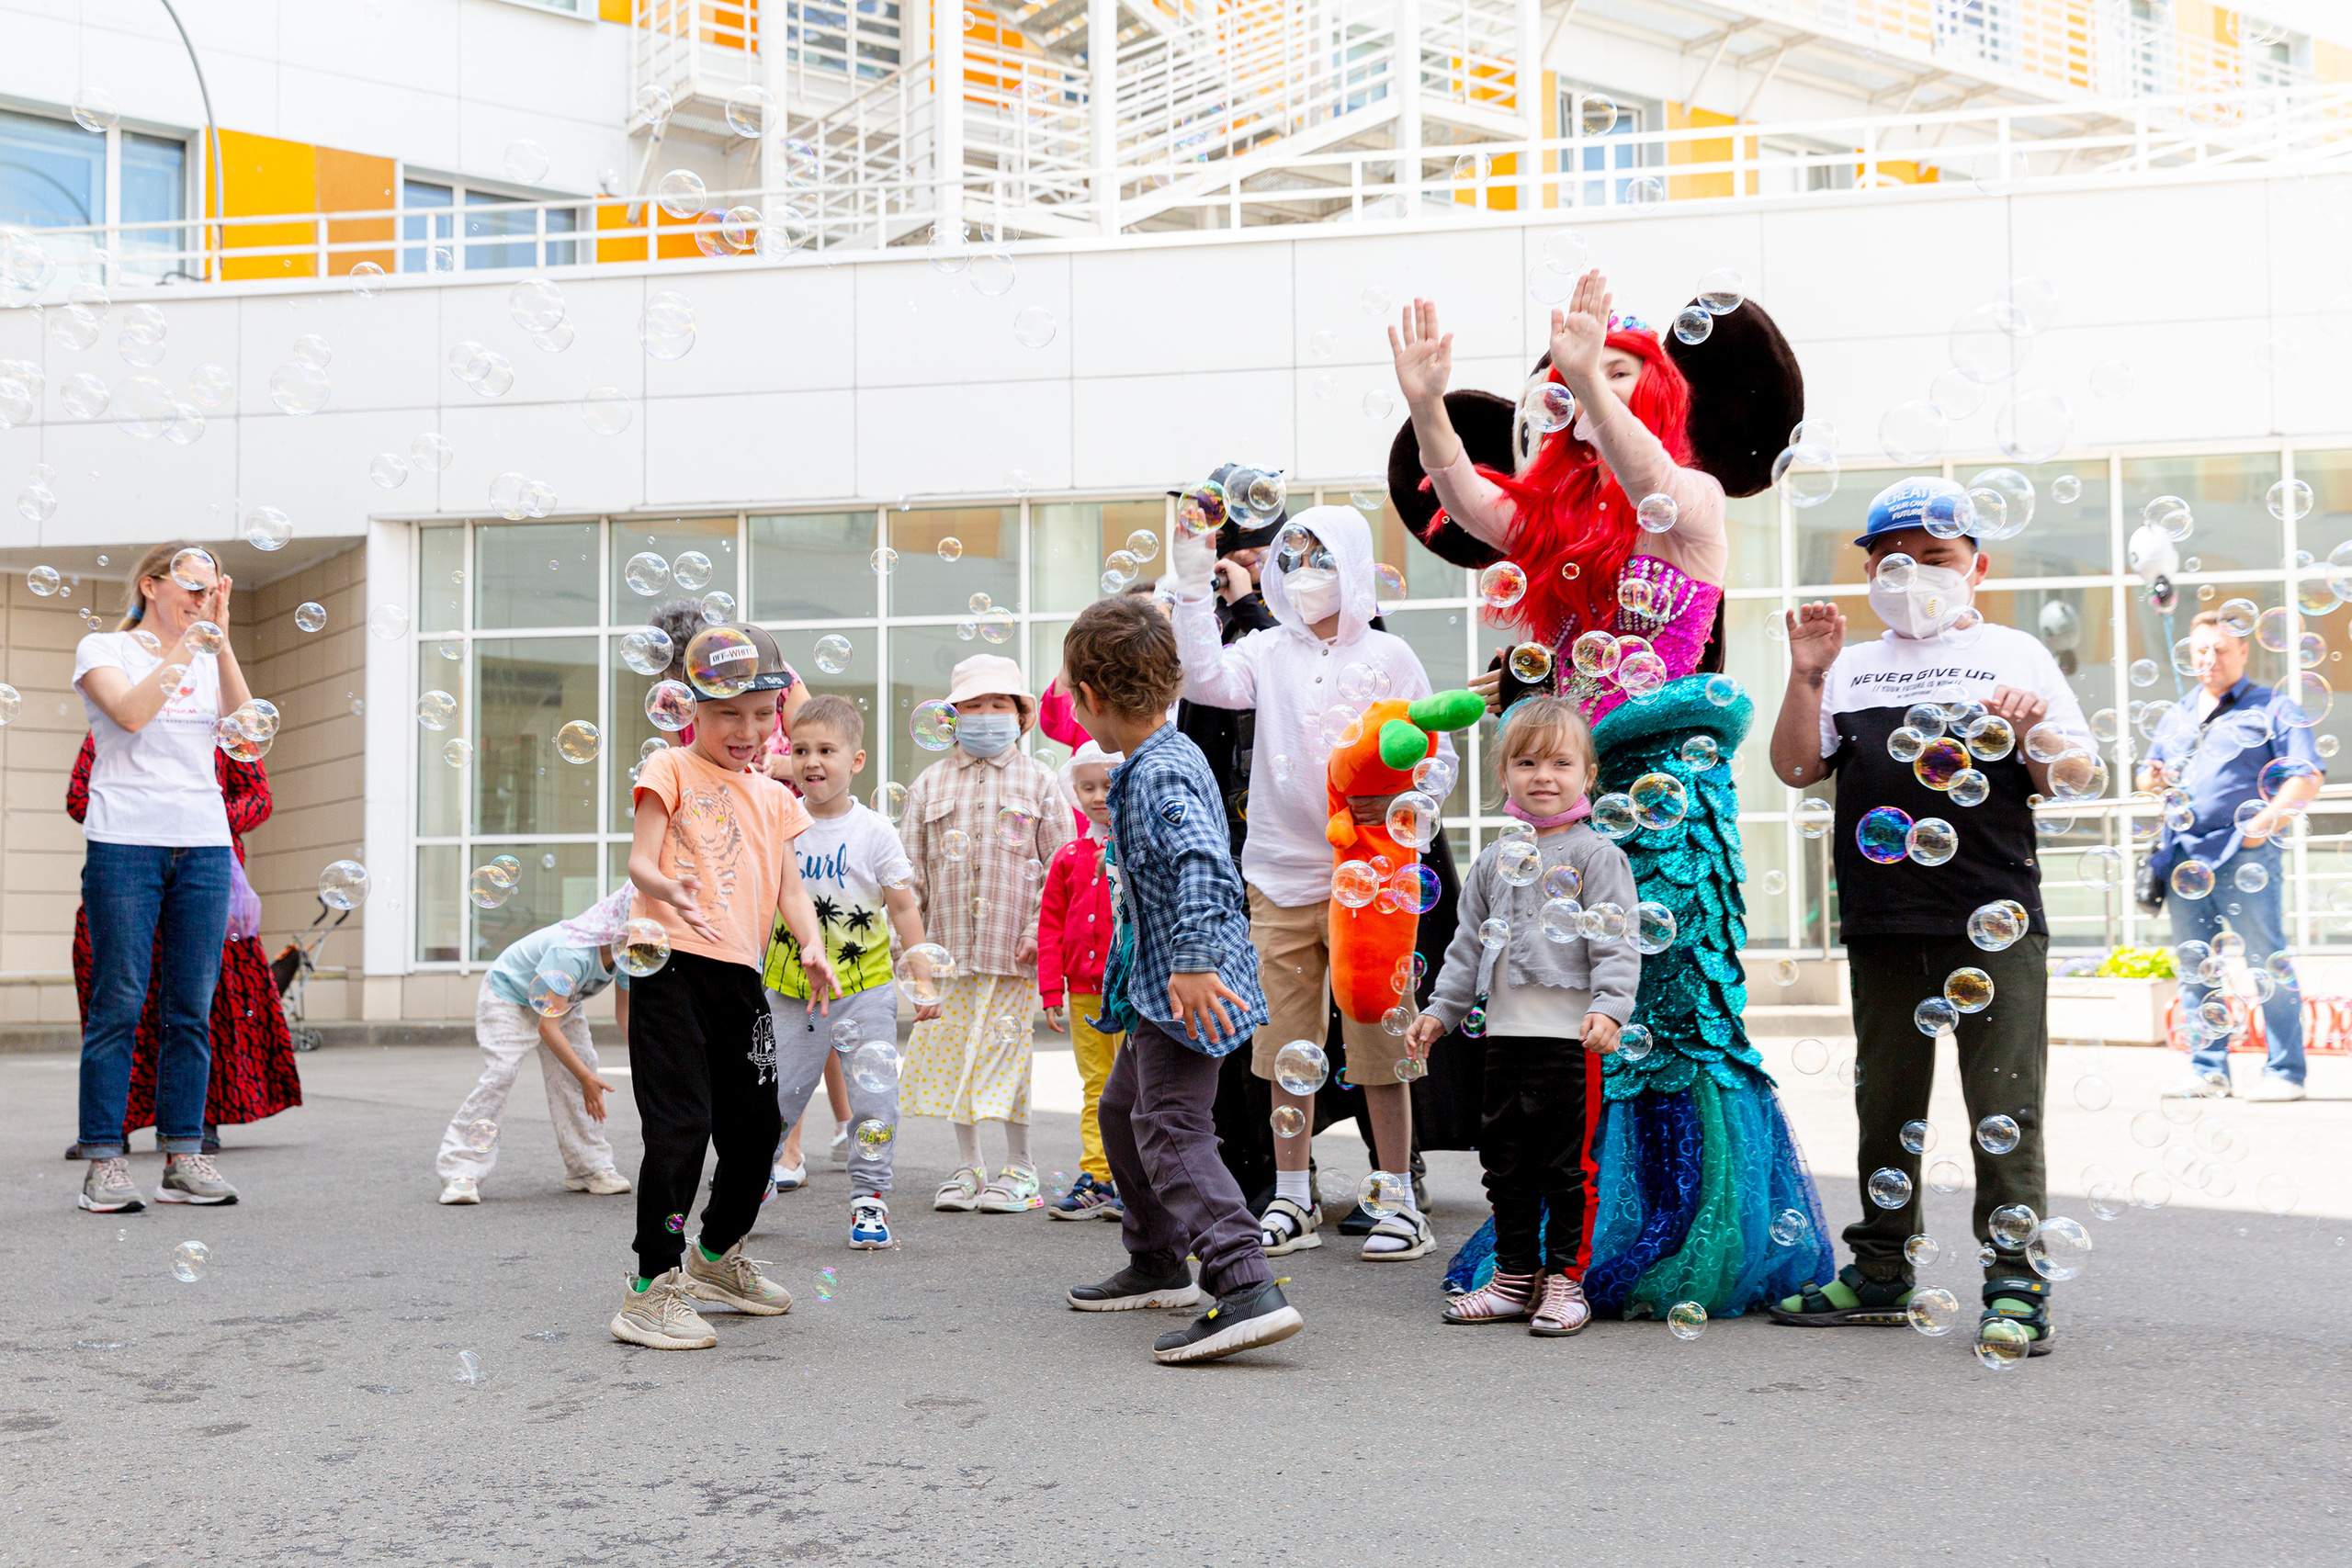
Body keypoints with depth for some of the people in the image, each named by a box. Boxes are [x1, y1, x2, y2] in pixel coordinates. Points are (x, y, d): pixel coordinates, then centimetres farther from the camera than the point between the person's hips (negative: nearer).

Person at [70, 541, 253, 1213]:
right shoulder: (102, 648, 6)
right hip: (125, 842, -4)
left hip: (204, 844, 4)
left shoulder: (208, 658, 17)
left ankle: (184, 1157, 8)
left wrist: (219, 638, -7)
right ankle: (104, 1163, 0)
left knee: (192, 1008, 3)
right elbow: (130, 712, -13)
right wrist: (184, 645, -10)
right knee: (118, 1006, -5)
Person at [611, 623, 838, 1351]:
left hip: (740, 974, 7)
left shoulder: (773, 797, 20)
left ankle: (716, 1256, 35)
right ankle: (652, 1287, -4)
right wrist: (666, 888, -31)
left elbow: (789, 886, 13)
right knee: (682, 1122, -12)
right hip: (672, 964, -6)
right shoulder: (671, 770, 2)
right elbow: (639, 861, -8)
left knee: (756, 1125, 13)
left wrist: (811, 945, -6)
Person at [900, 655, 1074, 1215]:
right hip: (949, 947, 3)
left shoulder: (1037, 781, 4)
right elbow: (910, 867, 10)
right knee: (952, 1053, 6)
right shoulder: (931, 783, 10)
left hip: (1014, 950, -3)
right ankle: (968, 1167, 20)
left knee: (1008, 1052, -1)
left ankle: (1019, 1166, 13)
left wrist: (1039, 931, -8)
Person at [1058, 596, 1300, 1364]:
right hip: (1157, 985, 11)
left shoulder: (1160, 776, -20)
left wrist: (1195, 962, -37)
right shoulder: (1166, 758, 12)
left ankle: (1248, 1290, -24)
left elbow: (1202, 866, -34)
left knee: (1171, 1129, -17)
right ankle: (1157, 1264, 39)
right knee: (1122, 1108, 24)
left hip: (1182, 990, -11)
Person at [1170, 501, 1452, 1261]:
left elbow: (1439, 754, 3)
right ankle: (1292, 1199, 19)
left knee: (1379, 1039, 0)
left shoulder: (1387, 655, 4)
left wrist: (1395, 798, -16)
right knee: (1284, 1043, 8)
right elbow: (1205, 679, -11)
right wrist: (1193, 586, -16)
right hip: (1281, 875, 2)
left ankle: (1399, 1199, 12)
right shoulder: (1269, 651, 8)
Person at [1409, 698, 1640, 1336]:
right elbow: (1469, 944, 19)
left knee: (1569, 1164, 0)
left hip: (1573, 1038, -6)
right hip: (1506, 1035, 6)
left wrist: (1609, 1007, -22)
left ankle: (1565, 1279, 12)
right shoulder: (1494, 861, 14)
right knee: (1506, 1162, 12)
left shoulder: (1598, 856, -2)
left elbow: (1617, 945, -9)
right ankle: (1515, 1277, 23)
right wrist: (1441, 1009, 15)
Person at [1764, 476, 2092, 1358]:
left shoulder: (2015, 654, 10)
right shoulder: (1854, 667, 17)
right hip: (1882, 920, 3)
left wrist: (2038, 733, -15)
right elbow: (1795, 768, 10)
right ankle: (1879, 1273, 20)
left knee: (2005, 1103, -4)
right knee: (1886, 1100, 11)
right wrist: (1806, 679, 0)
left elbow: (2079, 777, 6)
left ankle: (2016, 1284, 2)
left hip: (1994, 920, -3)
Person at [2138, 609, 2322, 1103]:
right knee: (2194, 968, 6)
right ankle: (2207, 1070, 12)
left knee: (2267, 965, -4)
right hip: (2184, 854, 6)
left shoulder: (2271, 708, 4)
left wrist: (2264, 823, -15)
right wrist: (2153, 778, 4)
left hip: (2243, 854, -6)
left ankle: (2285, 1072, 1)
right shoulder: (2174, 716, 22)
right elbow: (2149, 774, 28)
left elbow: (2307, 776, -5)